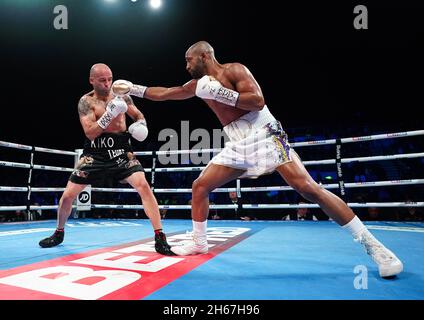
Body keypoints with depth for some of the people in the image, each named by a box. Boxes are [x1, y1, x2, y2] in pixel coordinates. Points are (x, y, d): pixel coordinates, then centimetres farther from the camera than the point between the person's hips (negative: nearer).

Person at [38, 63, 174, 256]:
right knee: (68, 195, 2)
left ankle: (160, 238, -14)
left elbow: (138, 115, 18)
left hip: (120, 151, 0)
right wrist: (108, 115, -24)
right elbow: (90, 133, -12)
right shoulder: (86, 101, -2)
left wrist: (141, 125, -6)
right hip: (95, 153, 0)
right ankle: (59, 233, 33)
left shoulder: (121, 95, 5)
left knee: (143, 186, -21)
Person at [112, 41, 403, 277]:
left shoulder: (234, 70, -3)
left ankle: (372, 244, -5)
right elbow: (163, 94, 23)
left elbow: (258, 101, -16)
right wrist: (132, 89, 22)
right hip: (238, 146, 7)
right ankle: (199, 243, 20)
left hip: (264, 136, -7)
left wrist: (220, 92, -18)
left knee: (308, 188, -17)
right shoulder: (199, 84, 17)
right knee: (200, 186, 2)